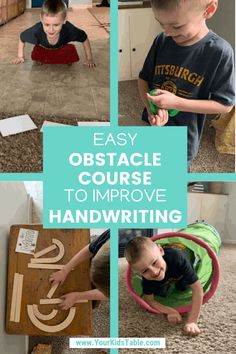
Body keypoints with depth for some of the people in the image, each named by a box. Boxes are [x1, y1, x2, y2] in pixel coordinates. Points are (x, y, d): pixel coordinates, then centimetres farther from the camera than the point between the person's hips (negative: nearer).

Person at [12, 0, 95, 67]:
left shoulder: (69, 30, -46)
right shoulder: (36, 31, -45)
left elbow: (84, 38, -23)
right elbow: (22, 38, -21)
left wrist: (89, 58, -15)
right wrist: (20, 56, -10)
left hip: (62, 49, 0)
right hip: (43, 49, 0)